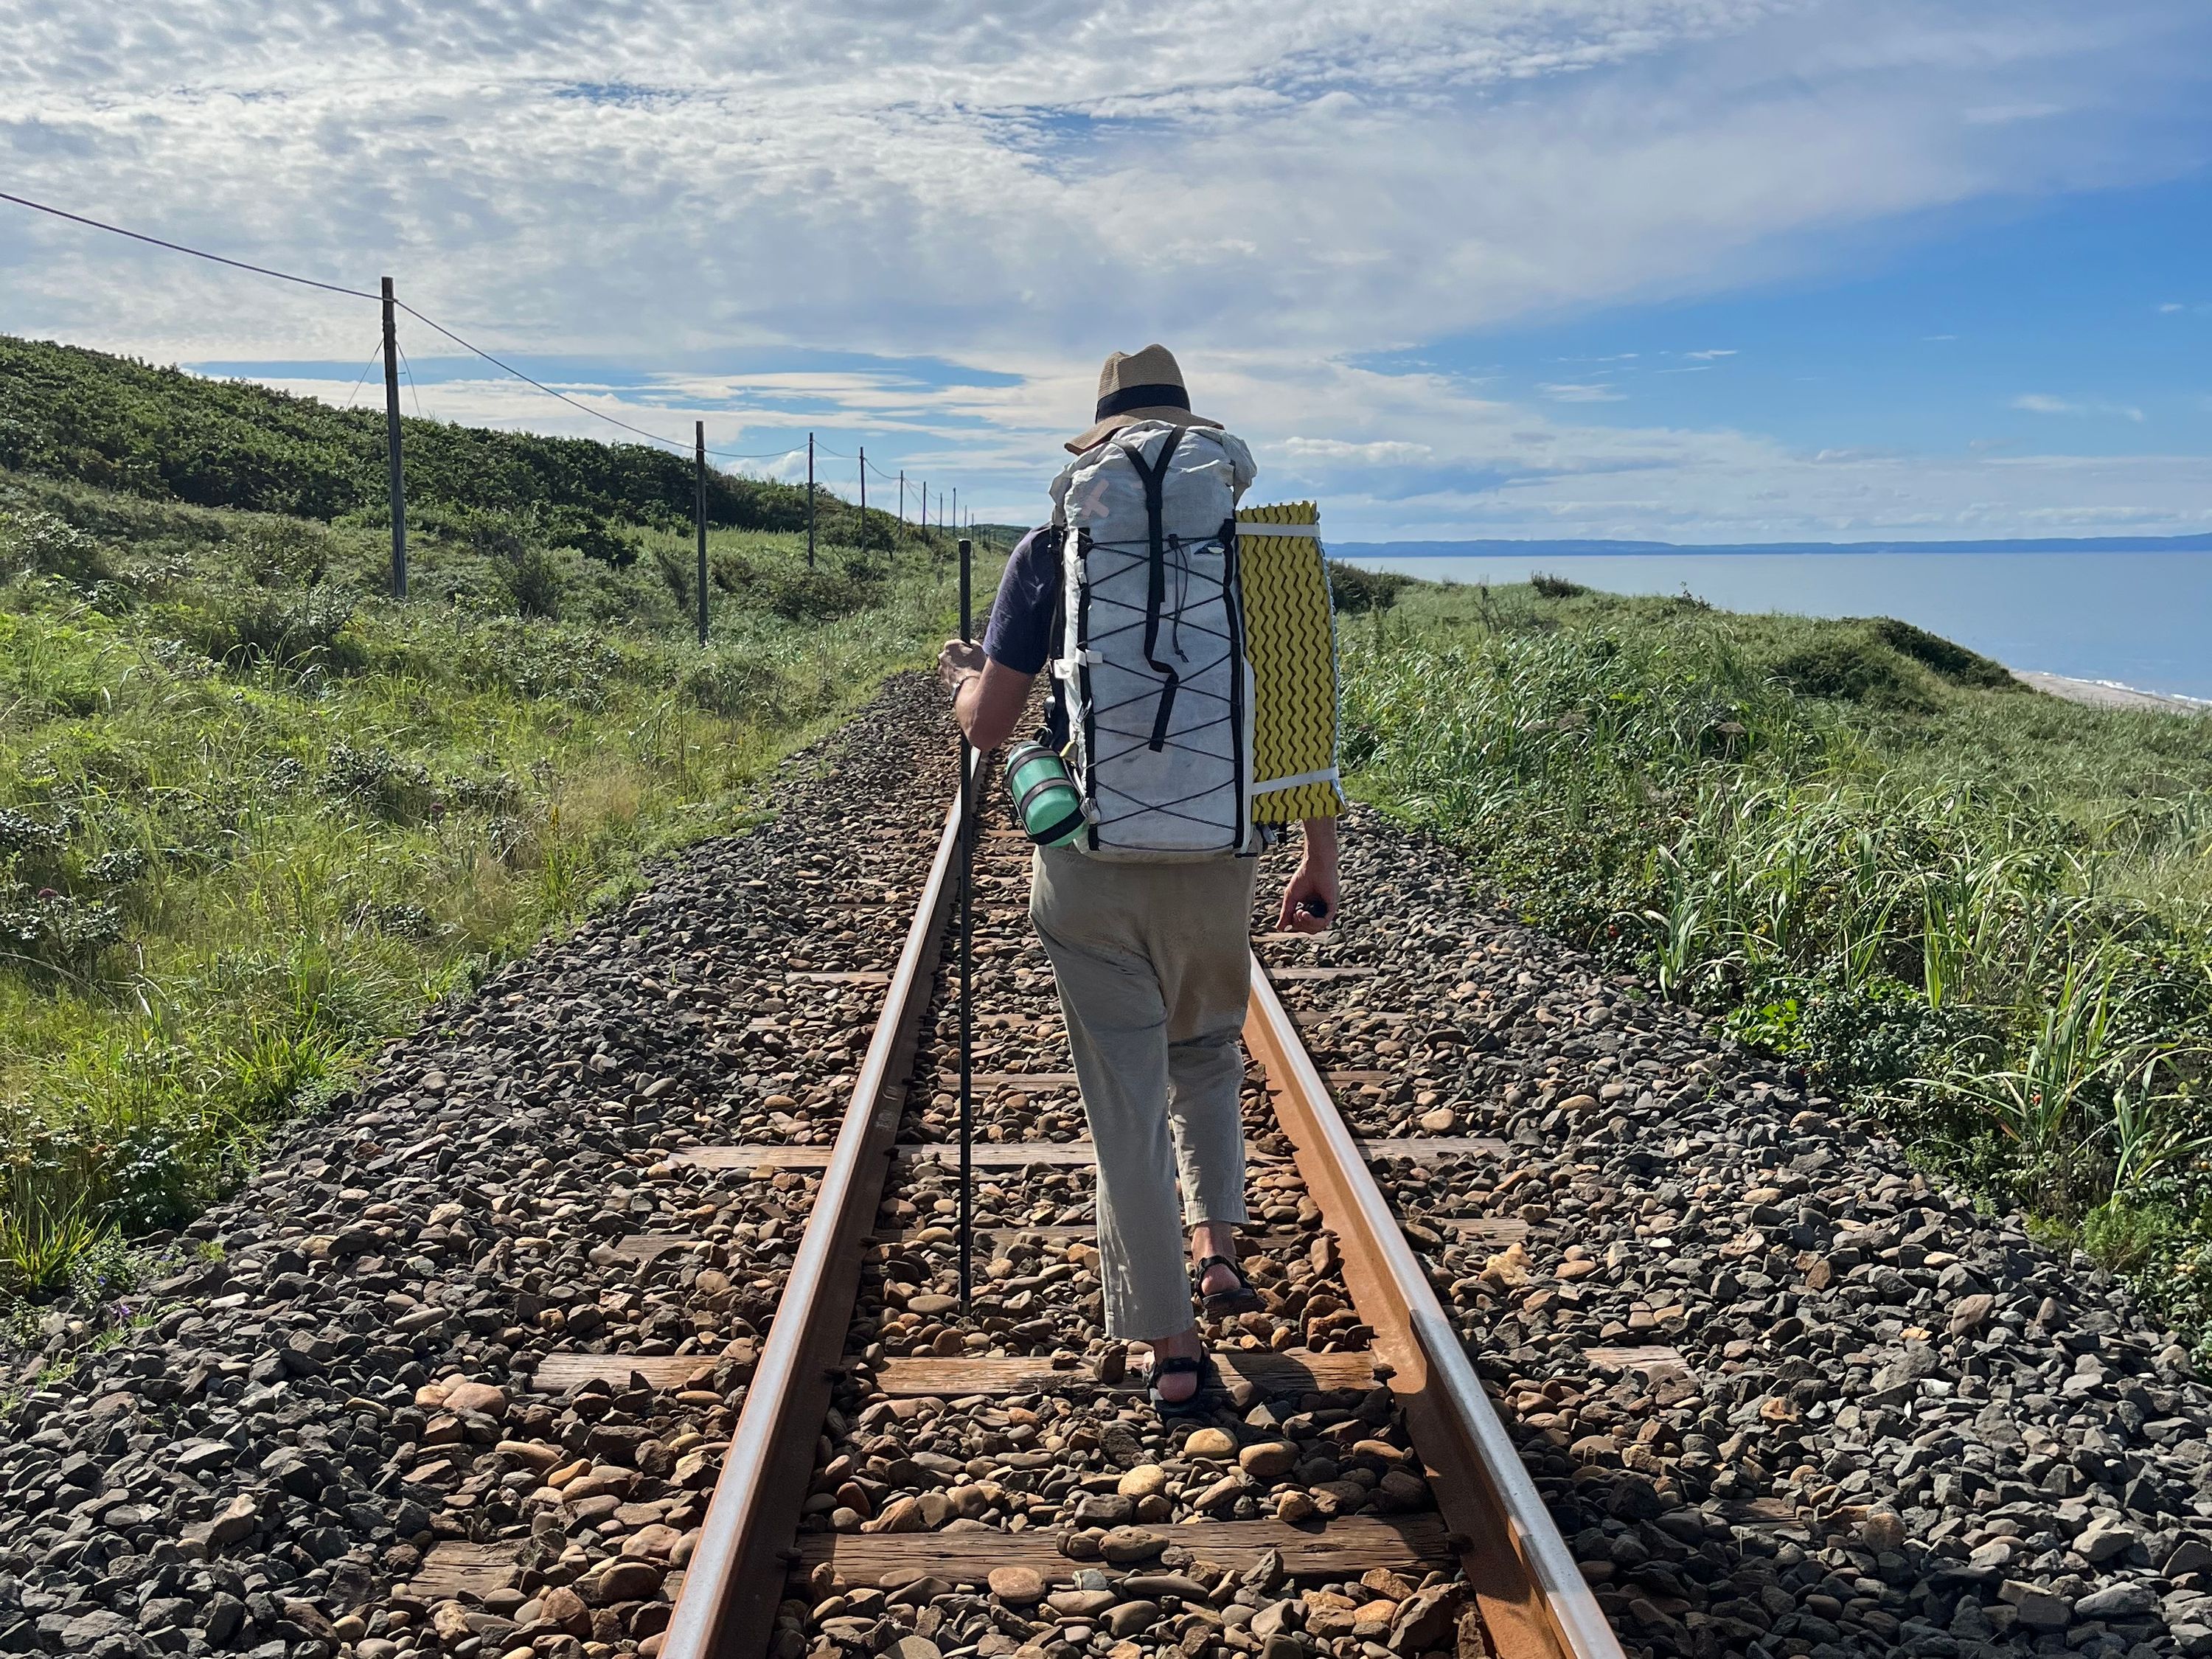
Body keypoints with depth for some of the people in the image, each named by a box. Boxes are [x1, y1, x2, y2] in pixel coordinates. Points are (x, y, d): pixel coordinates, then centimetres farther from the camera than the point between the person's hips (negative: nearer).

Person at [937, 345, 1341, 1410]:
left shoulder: (1051, 551, -2)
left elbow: (988, 724, -2)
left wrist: (963, 677, 22)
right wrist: (1321, 857, 8)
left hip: (1087, 869, -1)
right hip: (1212, 857, 1)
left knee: (1126, 1103, 7)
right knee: (1207, 1053, 29)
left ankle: (1173, 1350, 13)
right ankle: (1216, 1248, 18)